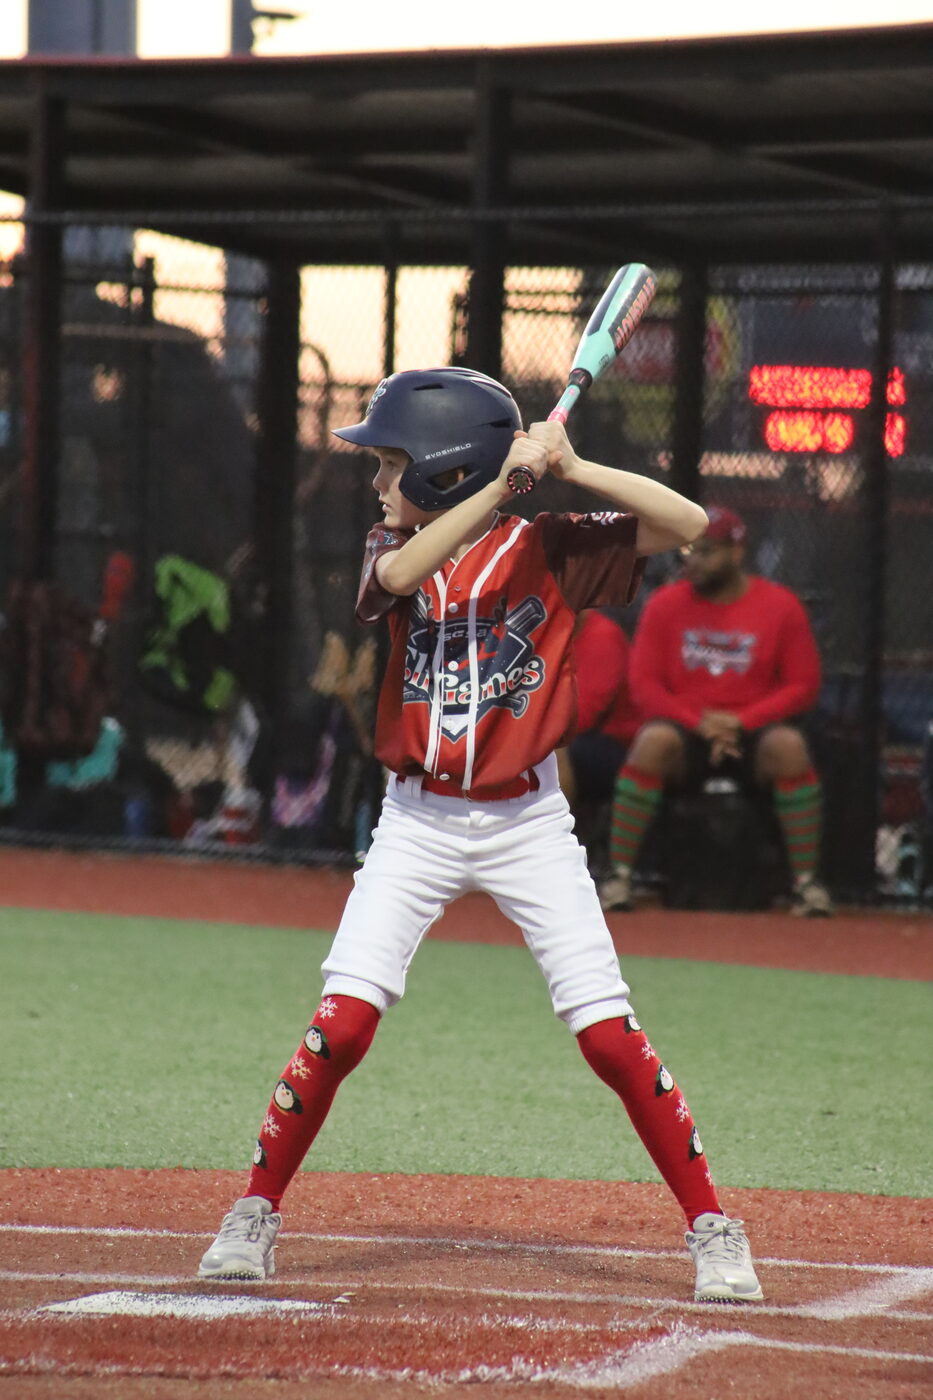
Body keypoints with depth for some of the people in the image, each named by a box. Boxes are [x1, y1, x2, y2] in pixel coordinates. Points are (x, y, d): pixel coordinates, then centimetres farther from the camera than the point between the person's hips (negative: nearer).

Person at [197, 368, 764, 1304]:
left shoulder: (546, 548, -4)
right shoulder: (392, 548, 1)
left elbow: (687, 524, -11)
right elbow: (402, 571, -24)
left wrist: (571, 468, -19)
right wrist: (503, 482, -29)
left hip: (526, 821, -2)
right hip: (418, 820, 2)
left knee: (609, 1036, -6)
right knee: (342, 1023, -9)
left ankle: (712, 1228, 3)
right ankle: (256, 1210, 6)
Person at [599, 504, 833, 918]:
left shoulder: (782, 606, -1)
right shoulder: (665, 604, 2)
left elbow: (803, 686, -1)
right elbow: (644, 684, 0)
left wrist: (741, 721, -15)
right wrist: (699, 724, -16)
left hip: (753, 727, 0)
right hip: (685, 728, 0)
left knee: (789, 745, -33)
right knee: (653, 740, -33)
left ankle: (806, 880, -25)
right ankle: (619, 875, -29)